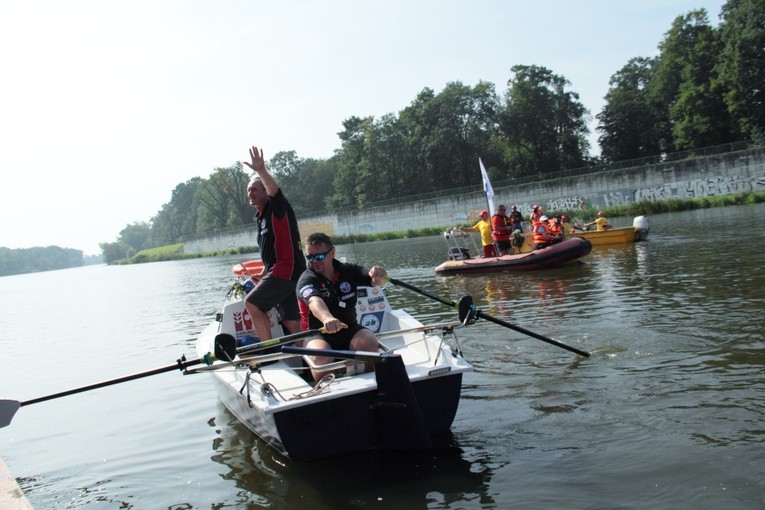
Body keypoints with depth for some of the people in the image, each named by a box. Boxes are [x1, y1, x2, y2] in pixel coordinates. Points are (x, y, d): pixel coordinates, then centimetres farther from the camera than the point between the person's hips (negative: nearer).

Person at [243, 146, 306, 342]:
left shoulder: (277, 208, -3)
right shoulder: (262, 217, 22)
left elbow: (274, 189, -27)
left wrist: (261, 171, -44)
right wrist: (263, 275, 17)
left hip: (286, 272, -9)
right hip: (280, 272, 9)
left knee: (251, 303, -10)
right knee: (290, 322, 6)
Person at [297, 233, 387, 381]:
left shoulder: (348, 271, 5)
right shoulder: (306, 280, -9)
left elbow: (375, 280, -8)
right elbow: (314, 301, -31)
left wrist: (379, 274, -35)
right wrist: (327, 319, -54)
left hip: (349, 330, 3)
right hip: (319, 334, -3)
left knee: (370, 343, -28)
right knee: (321, 355, -35)